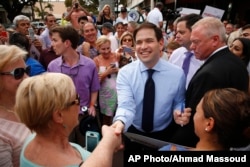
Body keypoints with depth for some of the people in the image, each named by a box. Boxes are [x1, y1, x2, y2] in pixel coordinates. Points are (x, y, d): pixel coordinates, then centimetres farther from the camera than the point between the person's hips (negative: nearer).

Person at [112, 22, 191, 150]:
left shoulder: (177, 74, -15)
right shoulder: (125, 73, -17)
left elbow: (178, 103, -1)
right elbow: (126, 106, -30)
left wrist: (179, 114, -24)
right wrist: (120, 122, -52)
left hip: (164, 135, 1)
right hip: (134, 133, 0)